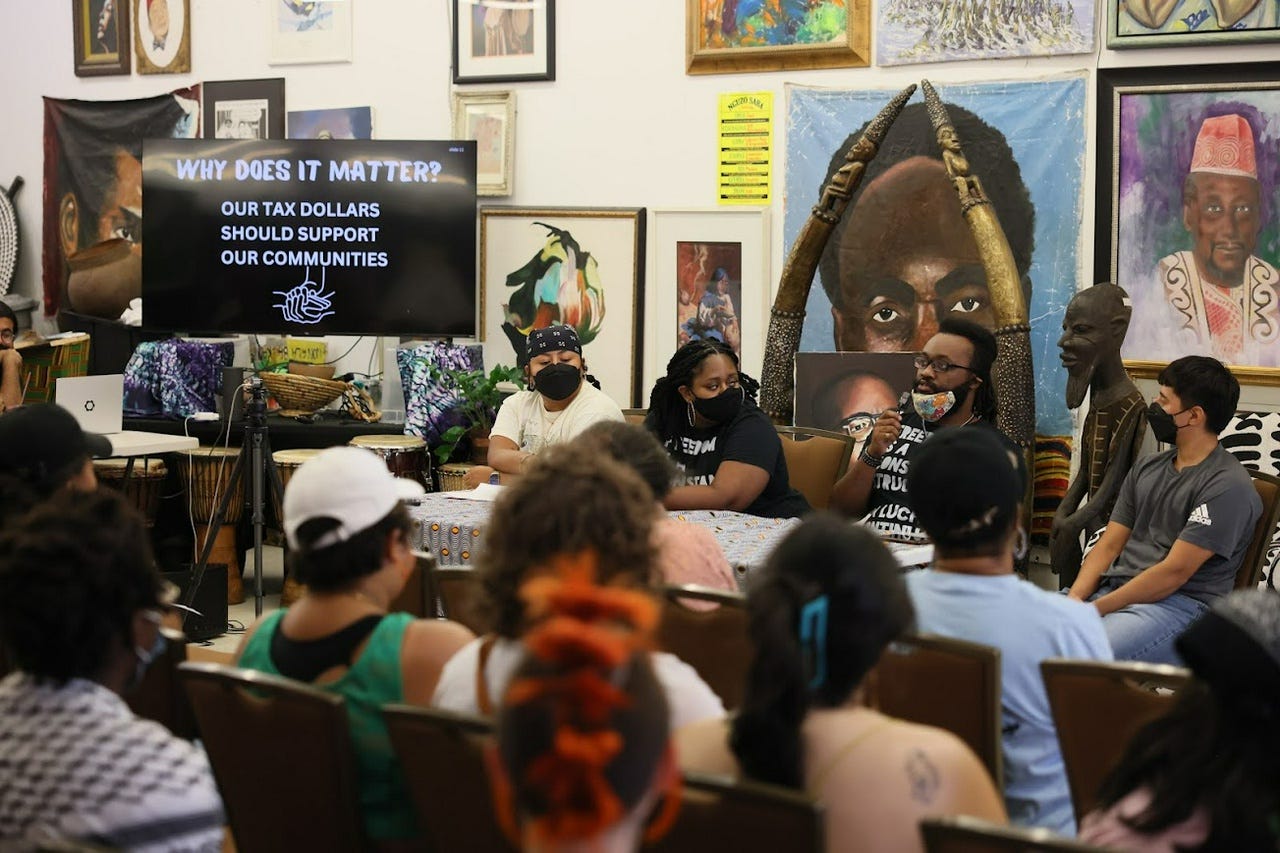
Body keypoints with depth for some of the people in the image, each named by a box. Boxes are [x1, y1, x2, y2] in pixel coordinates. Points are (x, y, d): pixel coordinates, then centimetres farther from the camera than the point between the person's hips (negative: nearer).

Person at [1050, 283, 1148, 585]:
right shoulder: (1098, 398, 10)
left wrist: (1072, 524, -16)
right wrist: (1064, 512, 4)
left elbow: (1115, 479, -17)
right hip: (1092, 530, 8)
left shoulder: (1130, 407, -18)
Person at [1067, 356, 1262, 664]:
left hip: (1183, 606, -7)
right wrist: (1074, 599, -5)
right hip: (1112, 590, 7)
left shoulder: (1228, 486, -8)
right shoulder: (1146, 468, 19)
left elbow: (1174, 572, -14)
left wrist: (1095, 610, -16)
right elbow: (1109, 545, 15)